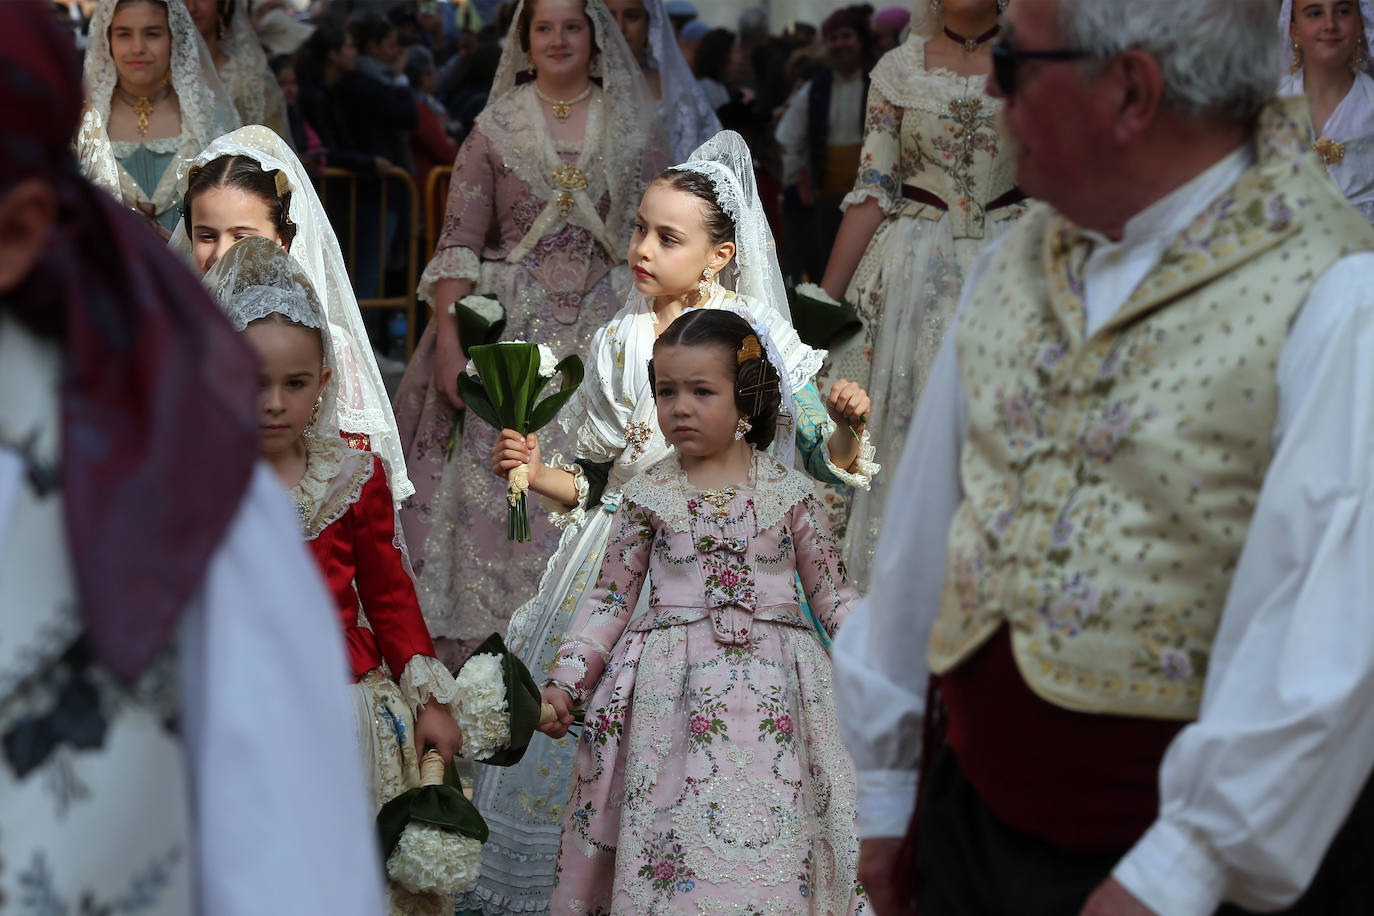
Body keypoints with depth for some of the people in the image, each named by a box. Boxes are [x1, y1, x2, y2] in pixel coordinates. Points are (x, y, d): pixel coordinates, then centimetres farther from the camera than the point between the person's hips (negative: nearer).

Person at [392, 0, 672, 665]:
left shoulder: (635, 129, 8)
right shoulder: (495, 129, 5)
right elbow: (459, 245, 1)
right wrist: (448, 342, -9)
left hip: (608, 329, 1)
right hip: (510, 333, 0)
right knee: (499, 482, -7)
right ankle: (496, 643, 1)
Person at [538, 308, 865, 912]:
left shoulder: (788, 490, 4)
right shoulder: (648, 495, 5)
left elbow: (832, 592, 11)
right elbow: (611, 596, 10)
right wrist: (566, 681, 2)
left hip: (771, 682, 0)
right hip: (674, 692, 0)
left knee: (774, 846, -5)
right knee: (677, 840, -7)